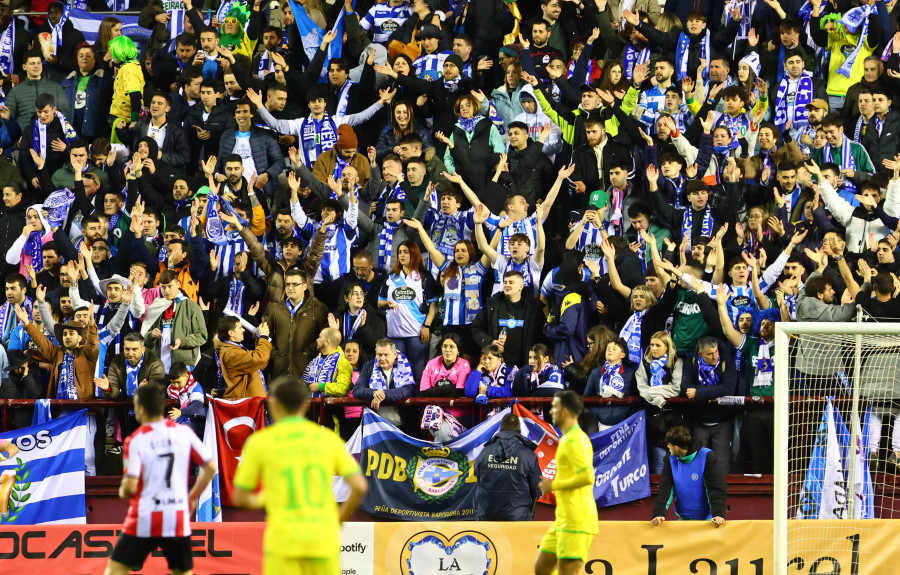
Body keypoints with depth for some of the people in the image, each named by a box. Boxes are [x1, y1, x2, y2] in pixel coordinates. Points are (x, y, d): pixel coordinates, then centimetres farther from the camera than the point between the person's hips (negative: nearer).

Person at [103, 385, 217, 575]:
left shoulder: (136, 440, -9)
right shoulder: (184, 432, 2)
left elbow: (130, 487, -15)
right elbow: (210, 468, 3)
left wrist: (123, 492, 9)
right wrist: (192, 498, 15)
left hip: (145, 518, -3)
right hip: (178, 519, 3)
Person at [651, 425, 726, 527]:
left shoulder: (706, 457, -14)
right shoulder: (670, 459, -1)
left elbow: (716, 488, -17)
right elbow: (665, 489, -5)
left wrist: (718, 515, -29)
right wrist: (658, 514, -19)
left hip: (706, 518, -4)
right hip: (682, 518, 4)